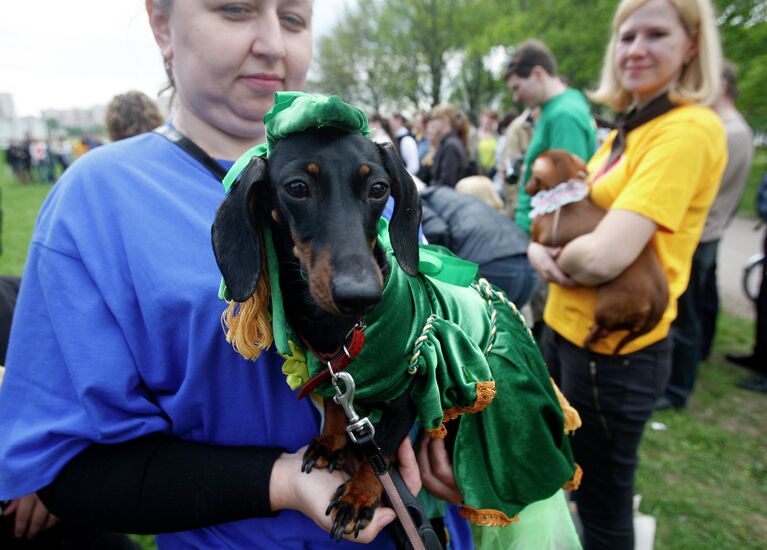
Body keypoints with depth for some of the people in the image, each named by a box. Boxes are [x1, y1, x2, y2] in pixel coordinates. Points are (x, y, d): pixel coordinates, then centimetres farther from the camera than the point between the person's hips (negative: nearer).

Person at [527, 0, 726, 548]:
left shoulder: (689, 129, -18)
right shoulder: (625, 131, 10)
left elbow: (605, 256, -29)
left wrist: (560, 255, -8)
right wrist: (541, 252, -12)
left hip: (613, 348, -8)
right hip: (564, 328, 8)